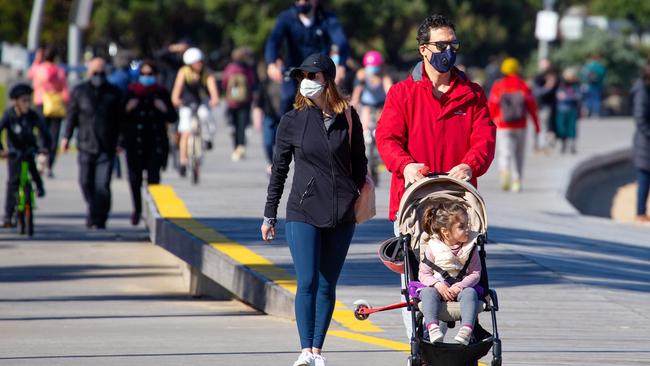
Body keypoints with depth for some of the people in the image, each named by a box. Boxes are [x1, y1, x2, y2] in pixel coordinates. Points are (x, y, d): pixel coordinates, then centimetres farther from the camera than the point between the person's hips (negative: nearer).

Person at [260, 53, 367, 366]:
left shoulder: (348, 118, 3)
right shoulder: (292, 121, 2)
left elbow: (359, 163, 13)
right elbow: (279, 169, 7)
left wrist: (358, 200, 11)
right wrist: (269, 216, 8)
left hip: (342, 214, 1)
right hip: (303, 213, -1)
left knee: (327, 285, 5)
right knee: (307, 282, -10)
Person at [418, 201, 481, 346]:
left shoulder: (470, 248, 1)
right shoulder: (434, 248, -3)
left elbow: (476, 274, -2)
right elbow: (423, 274, -2)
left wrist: (460, 286, -20)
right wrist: (438, 285, -22)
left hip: (461, 286, 1)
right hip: (438, 286, -1)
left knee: (470, 293, -32)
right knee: (428, 292, -33)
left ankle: (467, 328, -48)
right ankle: (432, 327, -51)